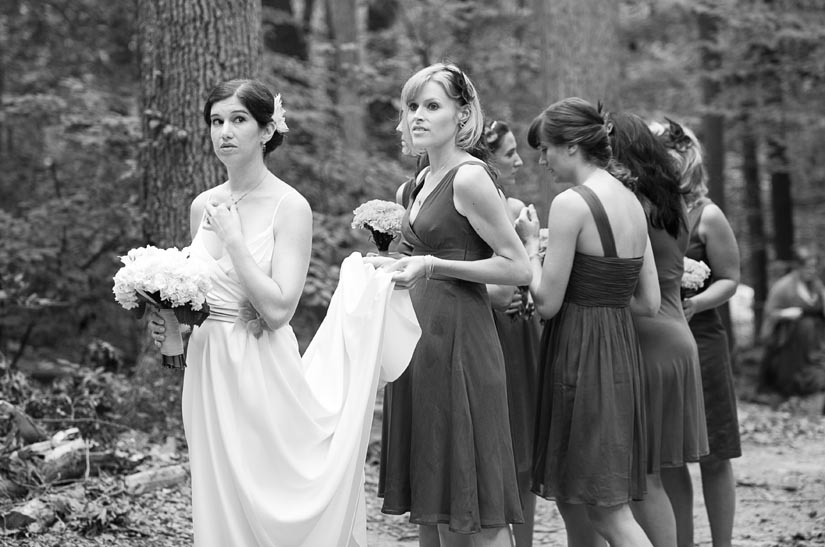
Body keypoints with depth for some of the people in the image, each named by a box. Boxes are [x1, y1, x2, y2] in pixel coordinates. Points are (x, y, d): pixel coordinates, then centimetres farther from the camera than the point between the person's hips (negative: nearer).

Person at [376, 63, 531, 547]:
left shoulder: (469, 177, -11)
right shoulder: (424, 181, 15)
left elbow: (519, 268, -14)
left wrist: (433, 266, -19)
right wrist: (403, 267, 11)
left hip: (458, 339, -9)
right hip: (423, 340, 9)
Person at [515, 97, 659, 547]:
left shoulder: (570, 204, -14)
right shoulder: (631, 201, 10)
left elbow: (547, 303, -14)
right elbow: (649, 303, 11)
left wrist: (530, 244, -1)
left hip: (580, 355, -9)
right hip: (621, 350, 9)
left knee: (607, 510, -5)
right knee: (572, 498, 16)